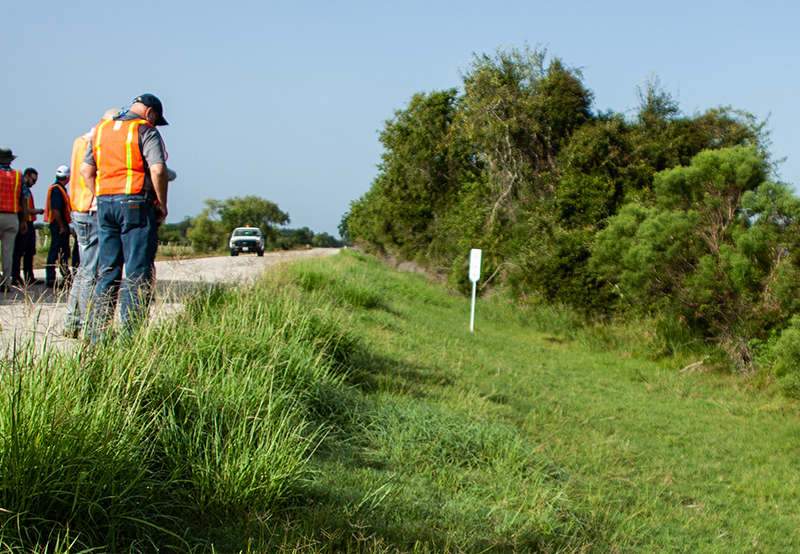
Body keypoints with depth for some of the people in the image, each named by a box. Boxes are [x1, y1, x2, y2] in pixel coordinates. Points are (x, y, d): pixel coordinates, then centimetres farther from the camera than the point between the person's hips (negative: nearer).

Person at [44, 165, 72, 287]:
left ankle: (66, 277, 23)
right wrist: (62, 226, -22)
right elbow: (55, 209, -22)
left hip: (62, 225, 11)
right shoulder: (56, 189, -16)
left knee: (64, 253, 16)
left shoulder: (59, 189, 17)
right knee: (55, 251, -9)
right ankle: (50, 279, -8)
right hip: (59, 225, -11)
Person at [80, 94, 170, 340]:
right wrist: (162, 204, -5)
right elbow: (158, 170, -15)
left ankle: (97, 333, 8)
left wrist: (102, 199, 16)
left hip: (104, 202, 6)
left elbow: (85, 170, 15)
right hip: (136, 204, -6)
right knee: (138, 273, -3)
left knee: (107, 271, 10)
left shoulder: (101, 129, 16)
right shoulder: (145, 131, -4)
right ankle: (131, 333, -7)